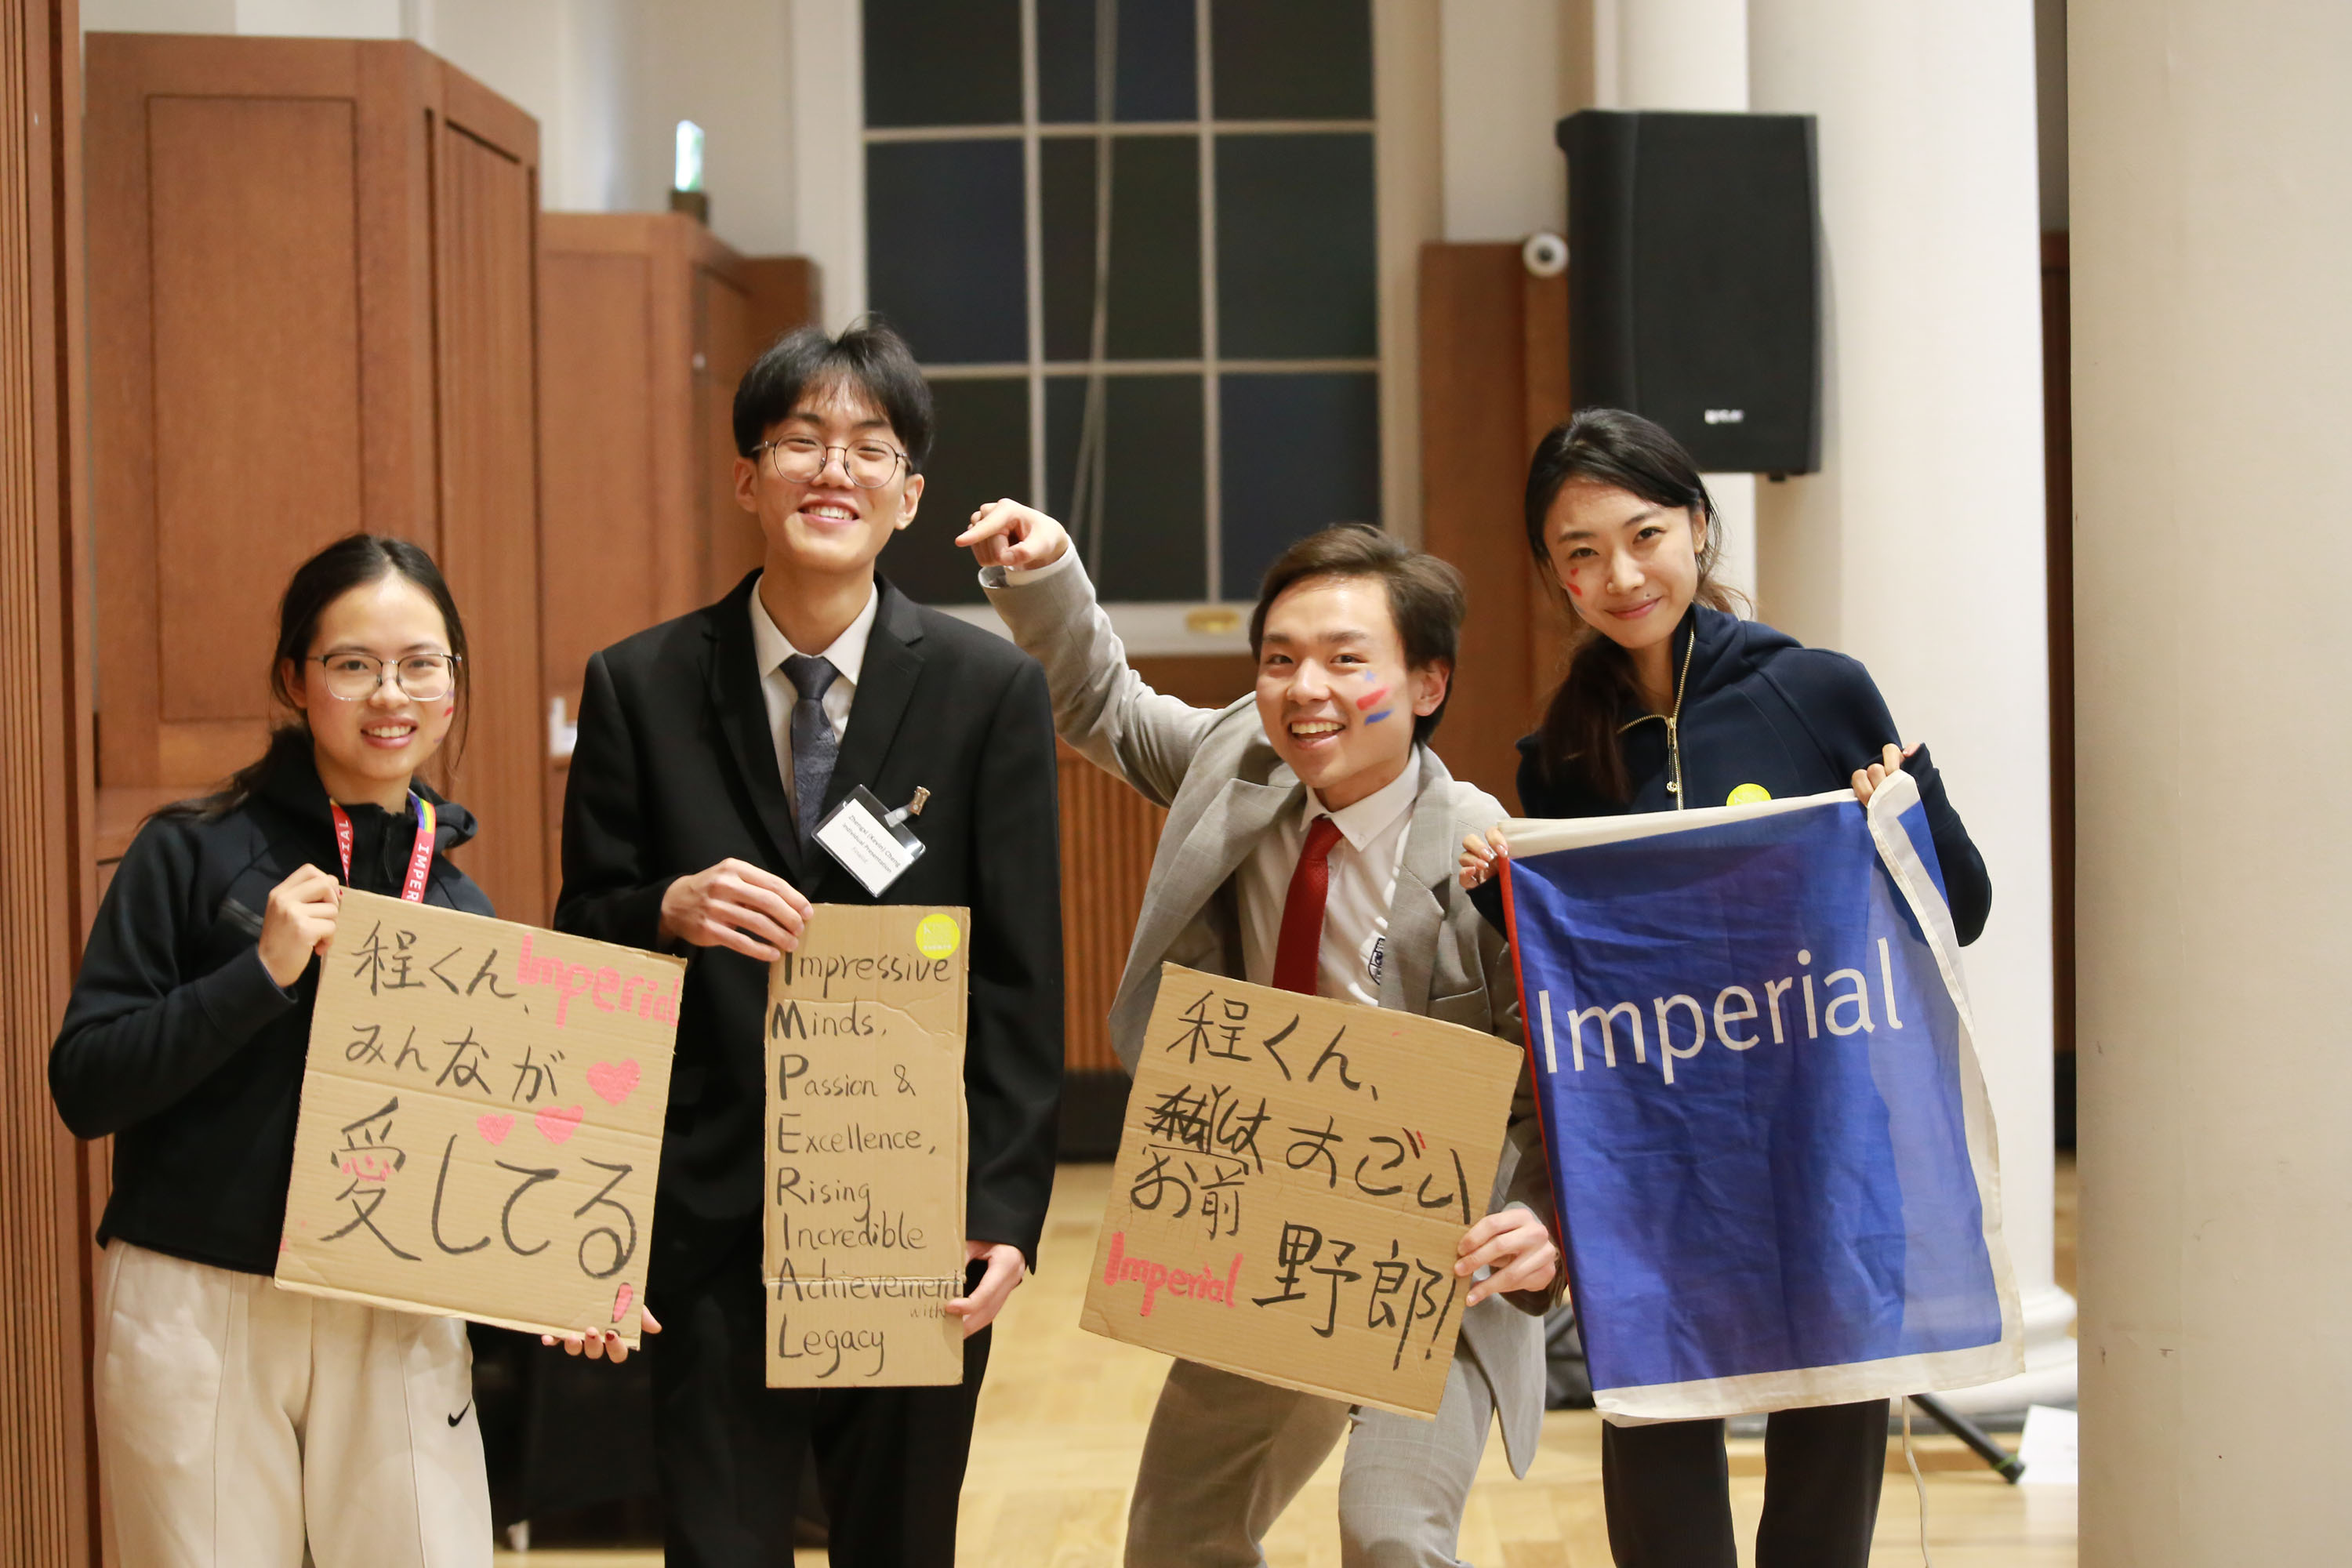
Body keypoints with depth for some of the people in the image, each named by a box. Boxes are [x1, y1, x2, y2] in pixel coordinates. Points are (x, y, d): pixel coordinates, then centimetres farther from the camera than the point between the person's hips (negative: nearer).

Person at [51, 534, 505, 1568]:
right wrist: (262, 973, -17)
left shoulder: (465, 909, 10)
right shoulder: (195, 853, -2)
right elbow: (83, 1085, -7)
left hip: (399, 1328, 3)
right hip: (198, 1319, -3)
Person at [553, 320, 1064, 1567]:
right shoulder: (639, 689, 0)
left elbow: (1022, 984, -3)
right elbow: (581, 946, 4)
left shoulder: (991, 691, -1)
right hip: (711, 1222, 0)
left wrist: (1007, 1213, -11)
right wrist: (673, 908, -18)